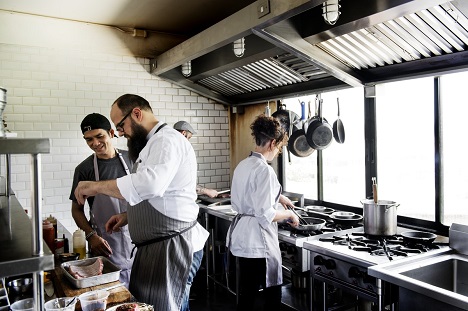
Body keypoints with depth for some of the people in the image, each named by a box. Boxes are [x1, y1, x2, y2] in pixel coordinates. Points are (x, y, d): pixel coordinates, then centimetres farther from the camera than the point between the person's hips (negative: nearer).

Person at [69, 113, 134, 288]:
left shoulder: (130, 159, 0)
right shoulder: (84, 169, -4)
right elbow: (77, 209, 2)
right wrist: (91, 235, -12)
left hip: (136, 238, 2)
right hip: (106, 245, -2)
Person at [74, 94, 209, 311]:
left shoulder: (167, 140, -15)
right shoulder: (152, 144, 19)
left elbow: (150, 183, -34)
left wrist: (96, 186, -24)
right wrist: (128, 216, 12)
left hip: (173, 246, -10)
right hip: (155, 246, 10)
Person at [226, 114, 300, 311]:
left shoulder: (243, 165, 8)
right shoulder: (264, 169, -19)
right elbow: (266, 214, -23)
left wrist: (277, 197, 25)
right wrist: (289, 215, -6)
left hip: (241, 235, 9)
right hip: (258, 238, -9)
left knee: (247, 293, 19)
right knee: (273, 295, 7)